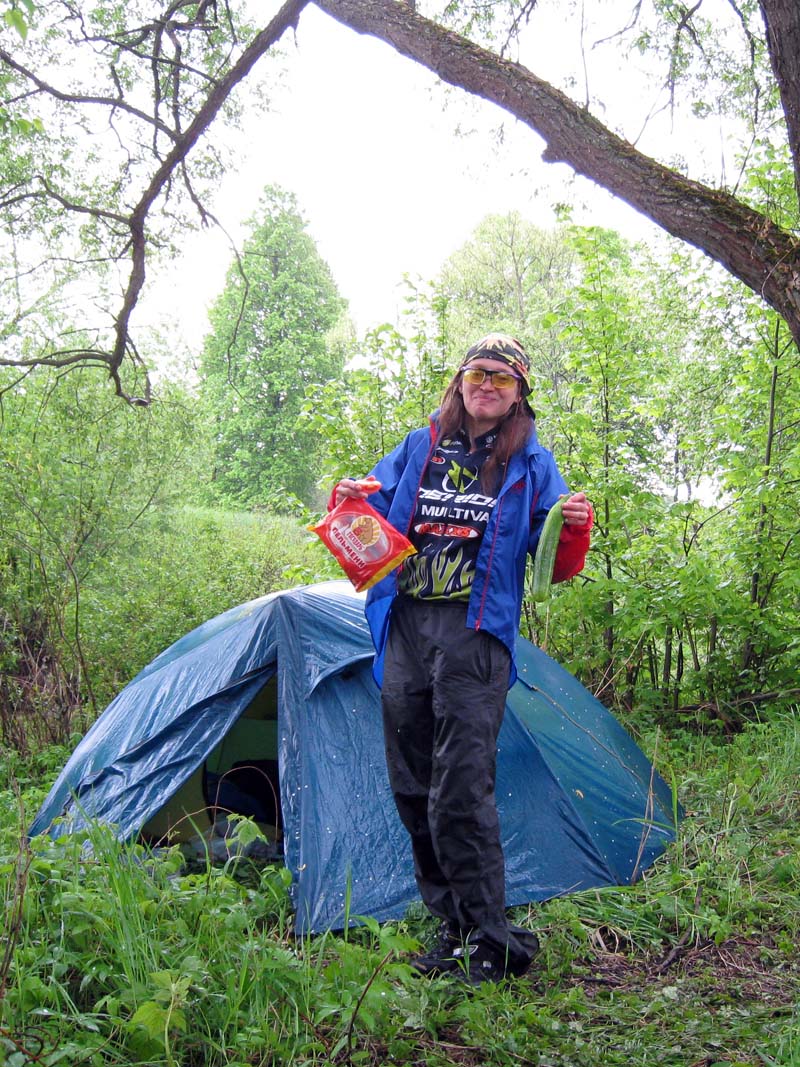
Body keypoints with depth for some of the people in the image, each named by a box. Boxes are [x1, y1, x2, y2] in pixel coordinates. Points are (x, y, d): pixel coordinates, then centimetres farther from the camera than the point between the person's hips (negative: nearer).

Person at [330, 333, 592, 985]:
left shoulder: (532, 464, 6)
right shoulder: (420, 448, 14)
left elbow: (553, 567, 3)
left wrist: (574, 531, -18)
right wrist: (348, 502, -2)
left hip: (475, 635, -4)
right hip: (403, 629, 5)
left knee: (461, 793, -11)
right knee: (413, 790, 8)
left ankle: (493, 944, 3)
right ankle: (456, 929, 23)